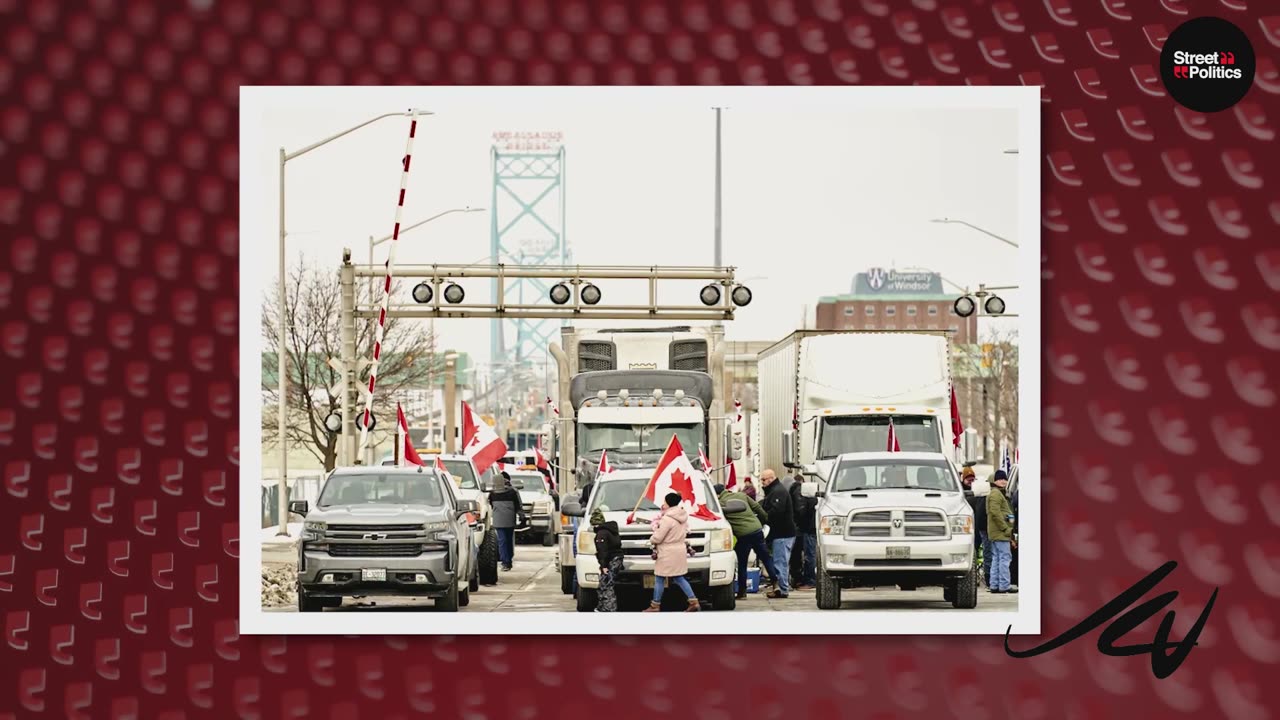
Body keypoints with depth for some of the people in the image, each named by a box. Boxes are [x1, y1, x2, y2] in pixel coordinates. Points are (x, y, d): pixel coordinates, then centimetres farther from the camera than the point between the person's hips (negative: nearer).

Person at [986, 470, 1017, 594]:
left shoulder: (999, 494, 23)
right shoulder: (995, 494, -11)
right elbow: (995, 512, -21)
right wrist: (1005, 528, -20)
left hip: (996, 533, 11)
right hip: (1000, 532, -11)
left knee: (996, 558, 11)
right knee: (1005, 557, -11)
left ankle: (994, 585, 12)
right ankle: (1004, 585, -12)